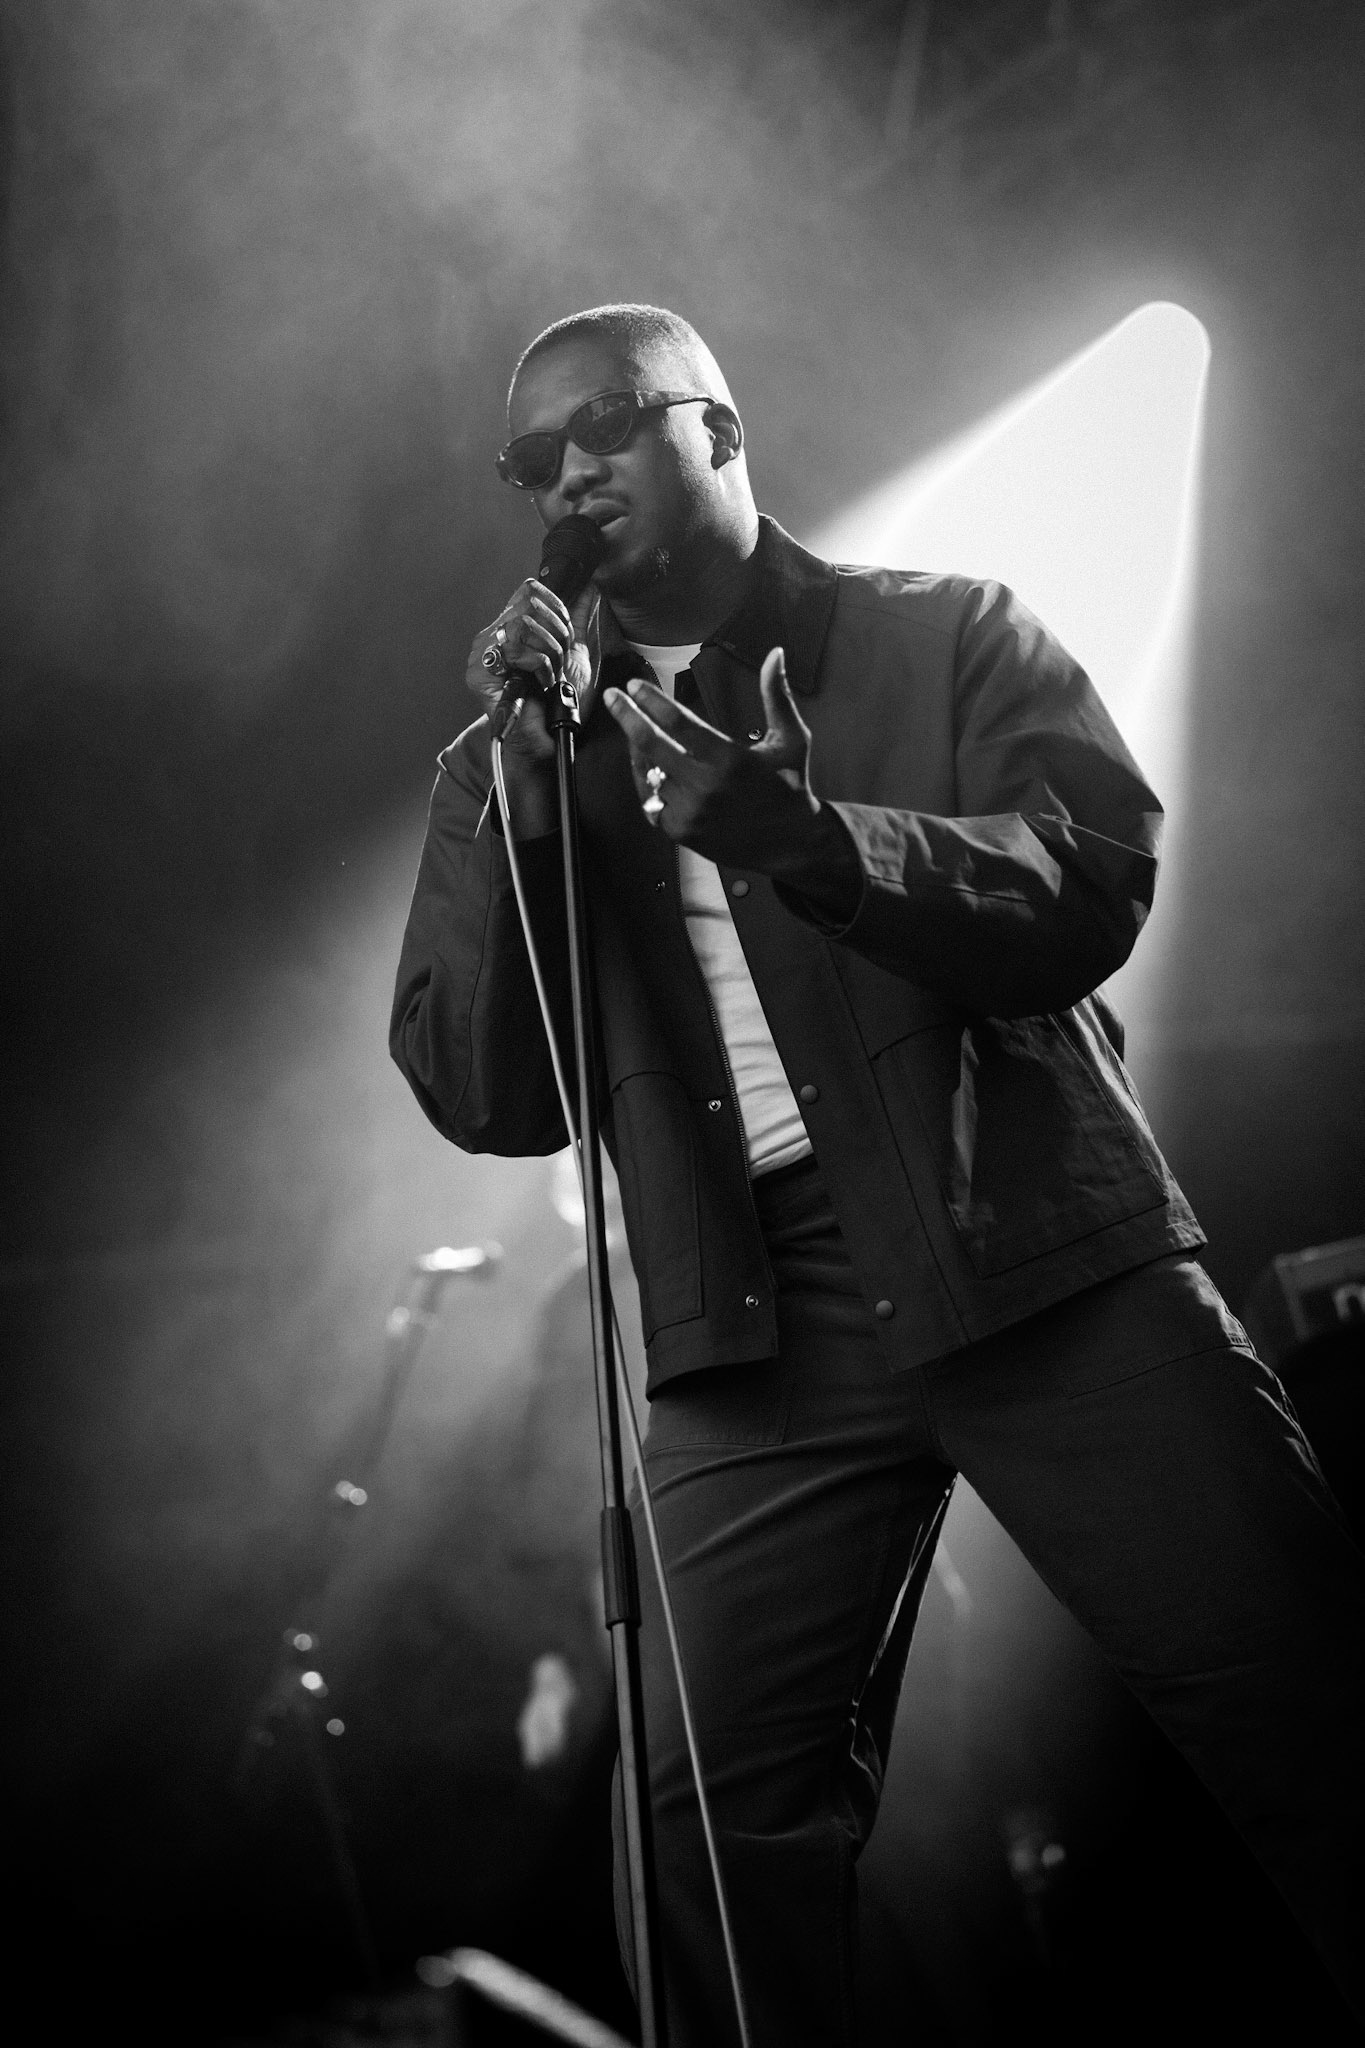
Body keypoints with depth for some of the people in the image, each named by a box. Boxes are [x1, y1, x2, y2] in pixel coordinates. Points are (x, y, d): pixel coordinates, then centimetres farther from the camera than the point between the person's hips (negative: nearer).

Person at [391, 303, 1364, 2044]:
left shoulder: (952, 637, 10)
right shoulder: (508, 770, 15)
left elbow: (1097, 884, -6)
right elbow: (485, 1100, 6)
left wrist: (808, 833, -23)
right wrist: (528, 787, -5)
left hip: (1042, 1260, -2)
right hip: (754, 1329, 2)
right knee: (718, 1829, -6)